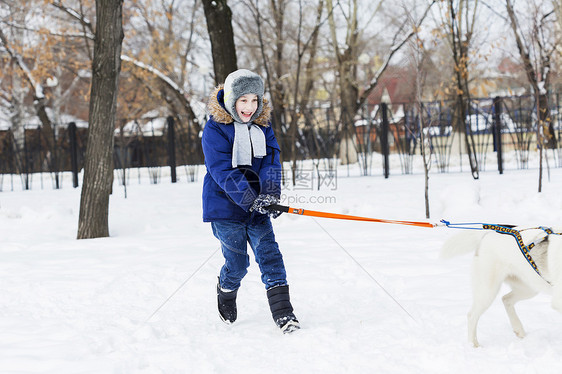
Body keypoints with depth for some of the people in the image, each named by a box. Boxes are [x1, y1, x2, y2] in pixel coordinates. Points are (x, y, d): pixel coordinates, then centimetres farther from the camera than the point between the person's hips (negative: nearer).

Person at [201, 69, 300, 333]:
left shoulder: (262, 126, 5)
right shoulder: (215, 129, -12)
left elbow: (271, 160, -3)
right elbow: (222, 171, -19)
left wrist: (270, 195, -21)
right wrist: (251, 200, -28)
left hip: (258, 207, 4)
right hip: (225, 205, -4)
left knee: (269, 255, -6)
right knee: (237, 261, 1)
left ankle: (283, 313, -7)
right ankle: (226, 292, 33)